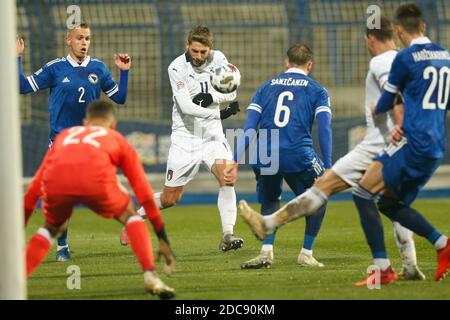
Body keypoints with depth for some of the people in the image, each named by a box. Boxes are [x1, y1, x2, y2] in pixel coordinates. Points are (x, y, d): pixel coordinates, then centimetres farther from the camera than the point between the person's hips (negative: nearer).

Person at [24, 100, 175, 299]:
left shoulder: (64, 135, 41)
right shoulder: (117, 139, 35)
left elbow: (36, 185, 40)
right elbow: (144, 193, 35)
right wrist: (163, 239, 40)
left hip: (56, 181, 2)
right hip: (95, 178, -2)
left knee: (51, 228, 31)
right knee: (130, 216, 25)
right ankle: (150, 277, 8)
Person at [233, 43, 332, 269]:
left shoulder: (267, 87, 20)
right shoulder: (316, 90, 13)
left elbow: (249, 127, 10)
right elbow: (324, 127, 0)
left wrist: (235, 161, 6)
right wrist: (328, 166, -4)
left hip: (265, 155, 2)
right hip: (299, 155, -2)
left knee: (269, 204, 24)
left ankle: (266, 252, 5)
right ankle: (306, 254, 17)